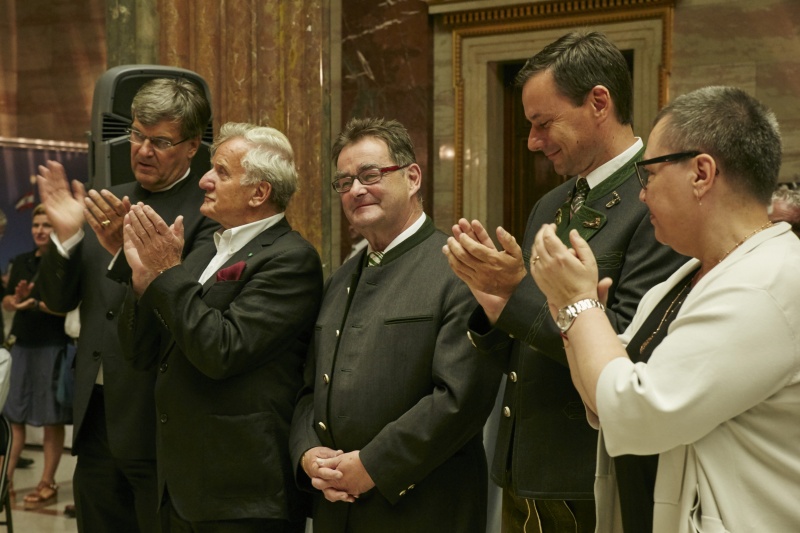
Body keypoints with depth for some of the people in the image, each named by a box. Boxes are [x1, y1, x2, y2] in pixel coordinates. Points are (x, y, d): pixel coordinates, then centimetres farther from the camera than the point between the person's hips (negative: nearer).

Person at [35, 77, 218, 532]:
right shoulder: (109, 203, 12)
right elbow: (60, 300, 10)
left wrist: (129, 249, -33)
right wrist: (66, 236, -7)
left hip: (158, 420, -7)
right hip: (97, 412, 7)